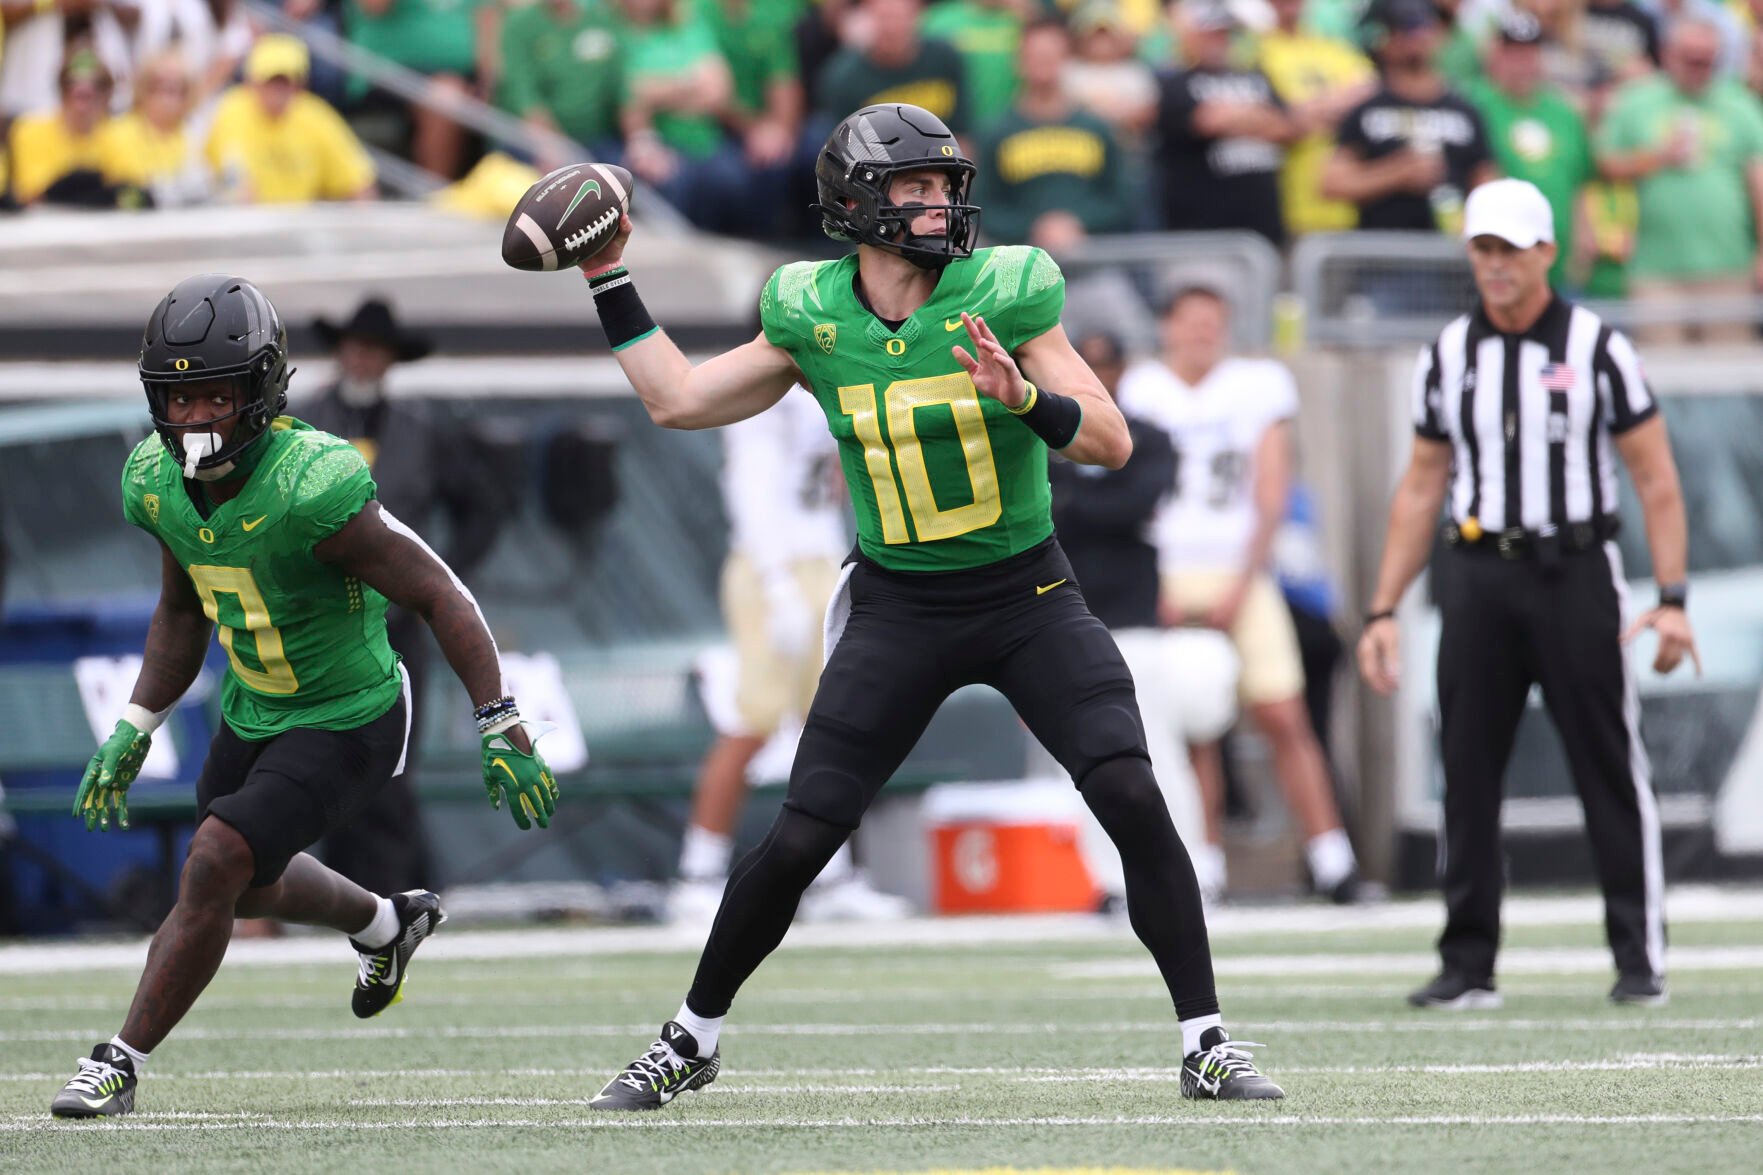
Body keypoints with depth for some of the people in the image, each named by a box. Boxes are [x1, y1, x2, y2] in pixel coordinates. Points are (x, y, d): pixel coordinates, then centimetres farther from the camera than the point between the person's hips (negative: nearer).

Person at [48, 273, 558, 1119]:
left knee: (214, 867, -21)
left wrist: (502, 733, -25)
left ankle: (123, 1063, -8)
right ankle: (387, 925, 56)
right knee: (246, 886, 26)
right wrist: (134, 732, 5)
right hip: (253, 714, 8)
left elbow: (439, 597, -25)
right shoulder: (158, 484, -10)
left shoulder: (311, 491, -33)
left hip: (348, 723, -8)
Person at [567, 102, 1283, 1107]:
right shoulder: (811, 317, -2)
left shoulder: (1005, 295, -10)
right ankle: (692, 1041, 19)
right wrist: (609, 281, 8)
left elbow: (1112, 441, -12)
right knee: (798, 844, -2)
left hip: (1029, 597, -1)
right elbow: (678, 400, 10)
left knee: (1134, 799, -18)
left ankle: (1209, 1043, -8)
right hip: (898, 610, 1)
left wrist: (1025, 399, -30)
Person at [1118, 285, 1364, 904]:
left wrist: (1239, 589, -8)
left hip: (1241, 576, 0)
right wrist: (1158, 591, -6)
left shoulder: (1260, 385, 3)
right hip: (1168, 580, 0)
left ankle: (1330, 856, -2)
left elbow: (1270, 500, 0)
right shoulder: (1142, 390, 4)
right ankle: (1205, 864, 2)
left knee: (1284, 718, -5)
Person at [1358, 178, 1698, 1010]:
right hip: (1477, 576, 3)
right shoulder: (1448, 356, 10)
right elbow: (1421, 489, 15)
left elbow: (1655, 479, -1)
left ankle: (1641, 959, 3)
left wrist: (1672, 598, -10)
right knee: (1467, 775, 2)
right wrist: (1383, 610, 9)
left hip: (1576, 573, -3)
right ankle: (1468, 966, 7)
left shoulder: (1597, 348, -1)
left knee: (1610, 769, -3)